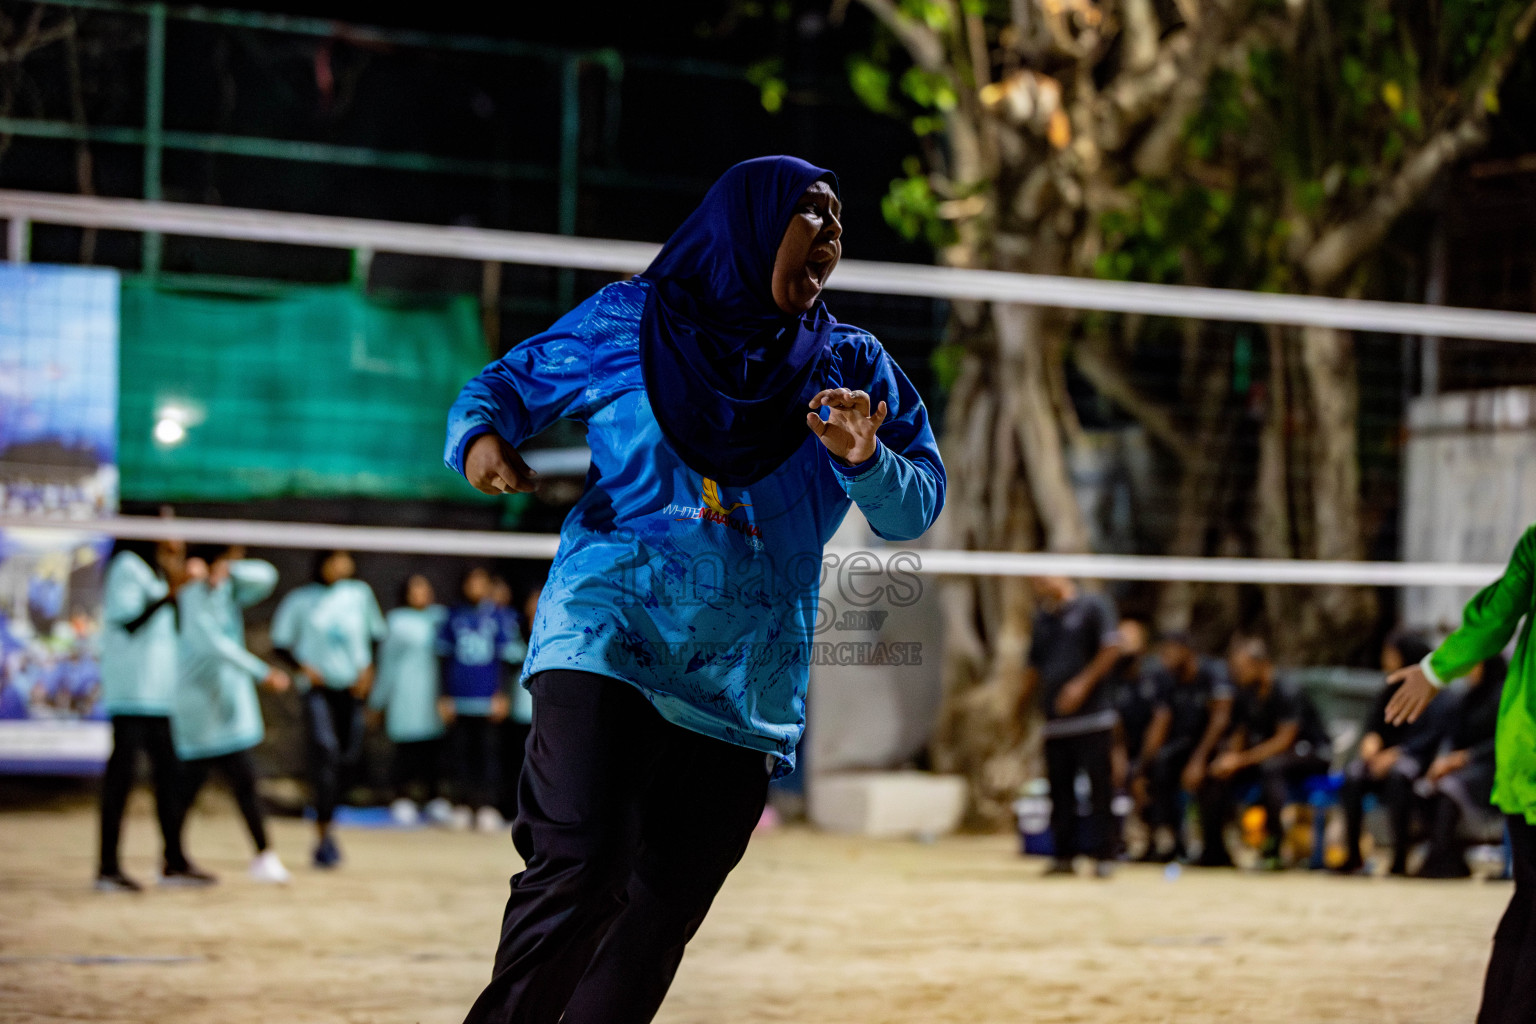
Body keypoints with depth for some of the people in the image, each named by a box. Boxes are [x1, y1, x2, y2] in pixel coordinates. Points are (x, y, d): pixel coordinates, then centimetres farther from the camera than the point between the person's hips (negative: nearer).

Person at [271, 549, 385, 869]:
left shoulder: (360, 594, 6)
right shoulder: (302, 599, -1)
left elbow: (376, 636, 15)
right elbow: (281, 641, 3)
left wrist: (368, 670, 3)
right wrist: (305, 667, -10)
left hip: (352, 687, 4)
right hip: (318, 689, -4)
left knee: (348, 757, 3)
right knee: (325, 750, -20)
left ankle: (325, 819, 26)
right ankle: (323, 835, -20)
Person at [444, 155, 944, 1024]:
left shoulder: (851, 369, 14)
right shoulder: (628, 322, 8)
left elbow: (916, 509, 9)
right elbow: (508, 384, 16)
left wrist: (868, 463, -13)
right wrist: (481, 436, -7)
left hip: (746, 682, 4)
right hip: (609, 637, -3)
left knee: (663, 913, 4)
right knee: (582, 872, -20)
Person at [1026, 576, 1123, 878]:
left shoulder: (1094, 607, 1)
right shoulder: (1041, 618, 19)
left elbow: (1111, 648, -7)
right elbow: (1034, 669, 25)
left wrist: (1083, 684, -14)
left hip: (1093, 719, -6)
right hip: (1055, 722, 6)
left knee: (1100, 785, -5)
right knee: (1060, 790, 4)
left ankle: (1104, 855, -1)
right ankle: (1064, 855, 10)